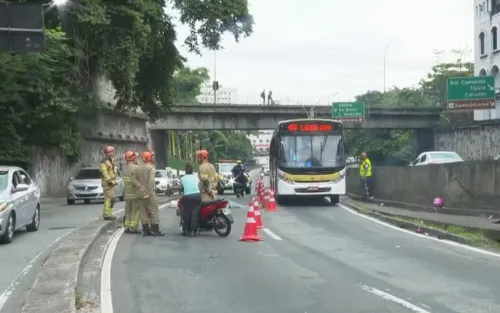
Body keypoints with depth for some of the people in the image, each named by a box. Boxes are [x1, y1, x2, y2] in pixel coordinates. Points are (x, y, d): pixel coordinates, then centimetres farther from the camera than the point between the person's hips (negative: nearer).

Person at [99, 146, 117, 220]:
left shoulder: (111, 161, 17)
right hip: (107, 183, -10)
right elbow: (104, 173, -20)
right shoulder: (104, 162, -13)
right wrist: (110, 181, -23)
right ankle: (107, 214, -13)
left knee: (110, 198, 13)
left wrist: (114, 180, 16)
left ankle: (107, 214, 20)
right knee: (109, 198, -14)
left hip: (111, 182, 10)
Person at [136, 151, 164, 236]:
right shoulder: (151, 167, -11)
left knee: (143, 211, 10)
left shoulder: (138, 168, 7)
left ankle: (146, 230, 10)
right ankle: (155, 230, -3)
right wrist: (149, 192, -20)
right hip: (149, 192, -6)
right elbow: (151, 180, -21)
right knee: (154, 211, -1)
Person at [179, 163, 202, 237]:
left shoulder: (182, 178, 12)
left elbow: (181, 188, 15)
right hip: (197, 195, 1)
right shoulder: (195, 177, 18)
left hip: (187, 196, -1)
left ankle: (185, 230, 18)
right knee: (194, 213, 2)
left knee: (186, 214, 11)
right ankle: (193, 231, -4)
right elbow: (199, 187, 18)